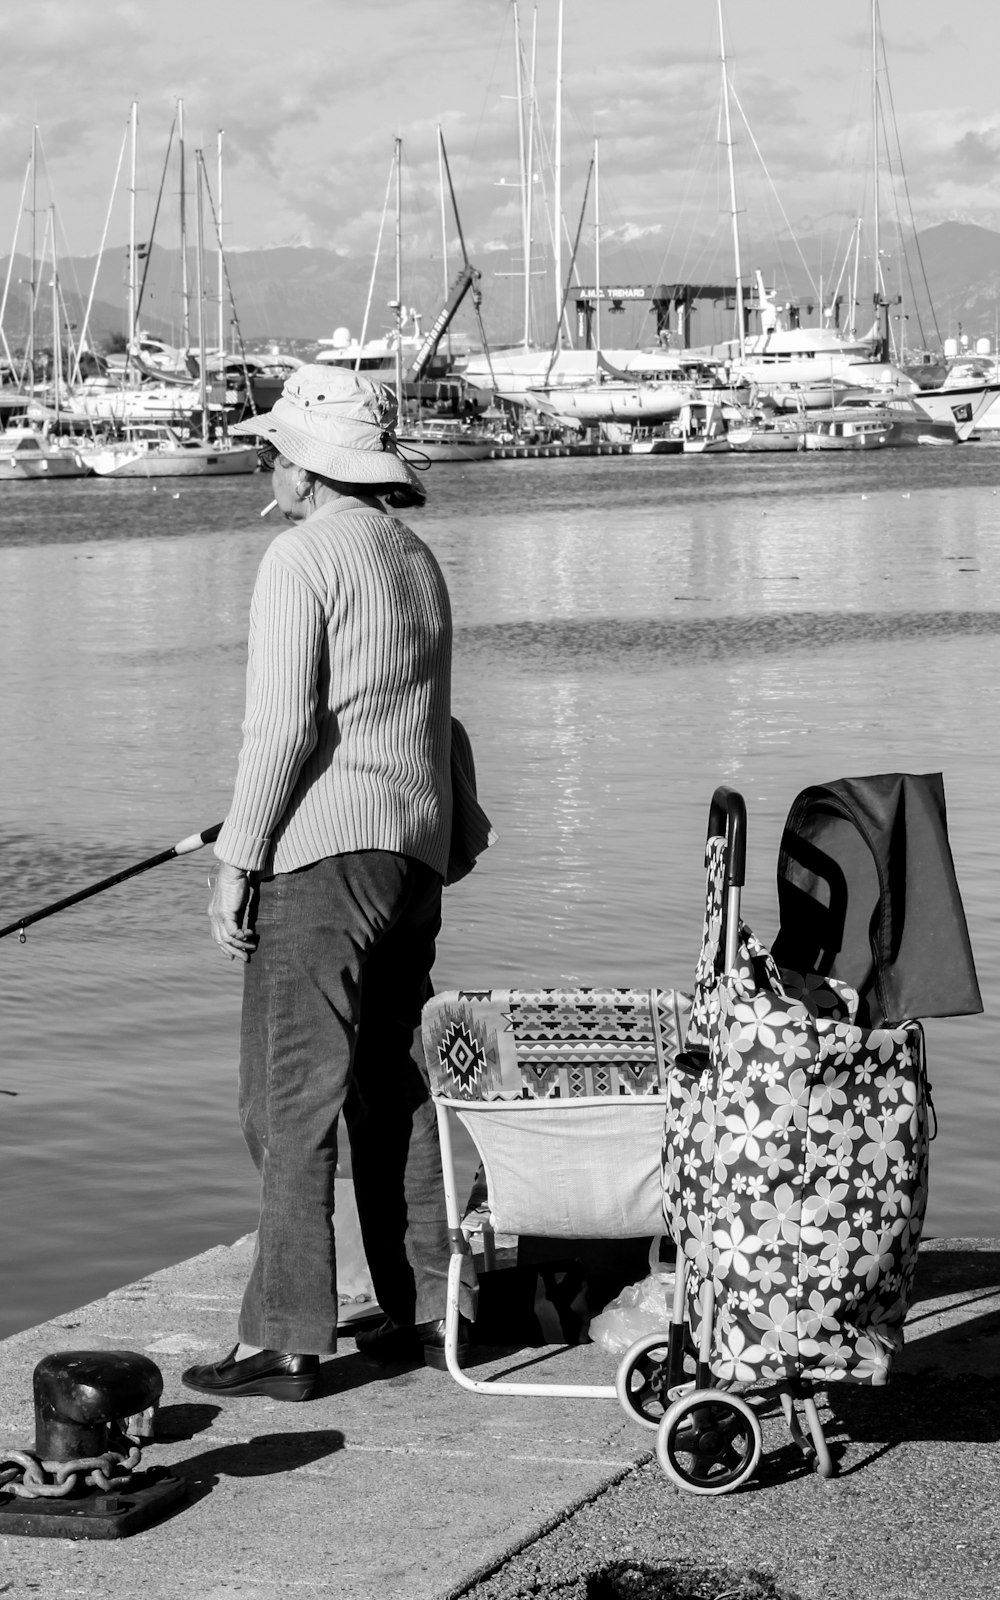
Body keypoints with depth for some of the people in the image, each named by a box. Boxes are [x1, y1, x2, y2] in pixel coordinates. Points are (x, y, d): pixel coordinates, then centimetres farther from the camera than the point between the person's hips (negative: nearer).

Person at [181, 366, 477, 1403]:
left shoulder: (304, 556, -9)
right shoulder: (417, 560, 16)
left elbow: (282, 724, -16)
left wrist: (236, 861, -12)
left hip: (320, 852, -8)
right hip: (417, 853, 8)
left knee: (289, 1101, -5)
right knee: (393, 1089, 14)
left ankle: (286, 1339, -6)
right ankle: (429, 1311, 17)